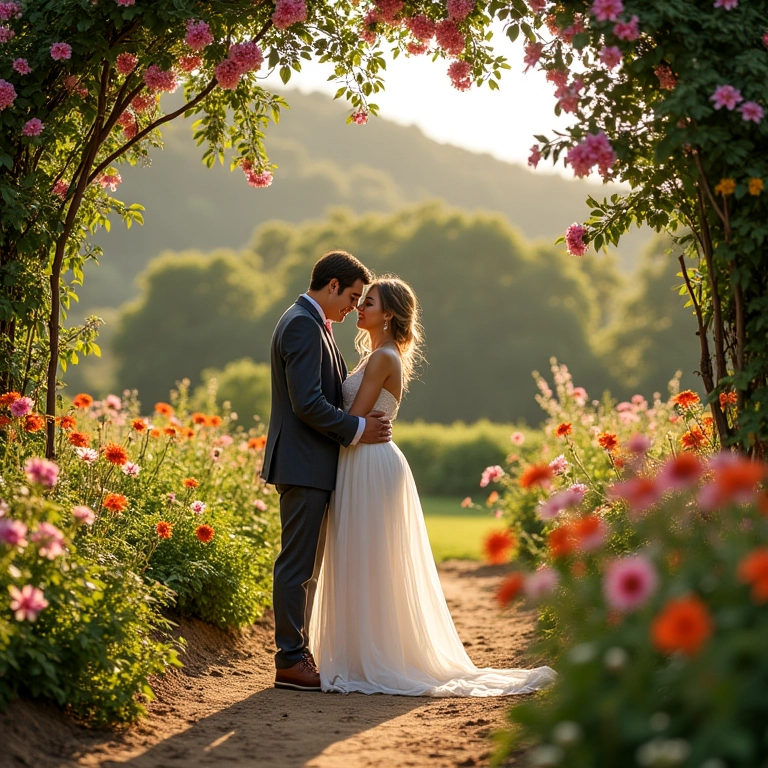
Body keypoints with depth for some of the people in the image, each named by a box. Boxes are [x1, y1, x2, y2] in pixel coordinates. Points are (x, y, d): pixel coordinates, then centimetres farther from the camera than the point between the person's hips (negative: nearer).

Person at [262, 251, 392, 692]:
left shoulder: (312, 324, 18)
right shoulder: (303, 325, -15)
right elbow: (307, 403, -22)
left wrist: (360, 420, 8)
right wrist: (357, 429, -14)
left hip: (312, 465, 11)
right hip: (304, 465, -11)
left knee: (307, 566, 14)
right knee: (298, 565, -5)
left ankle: (298, 653, 20)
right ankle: (291, 661, -1)